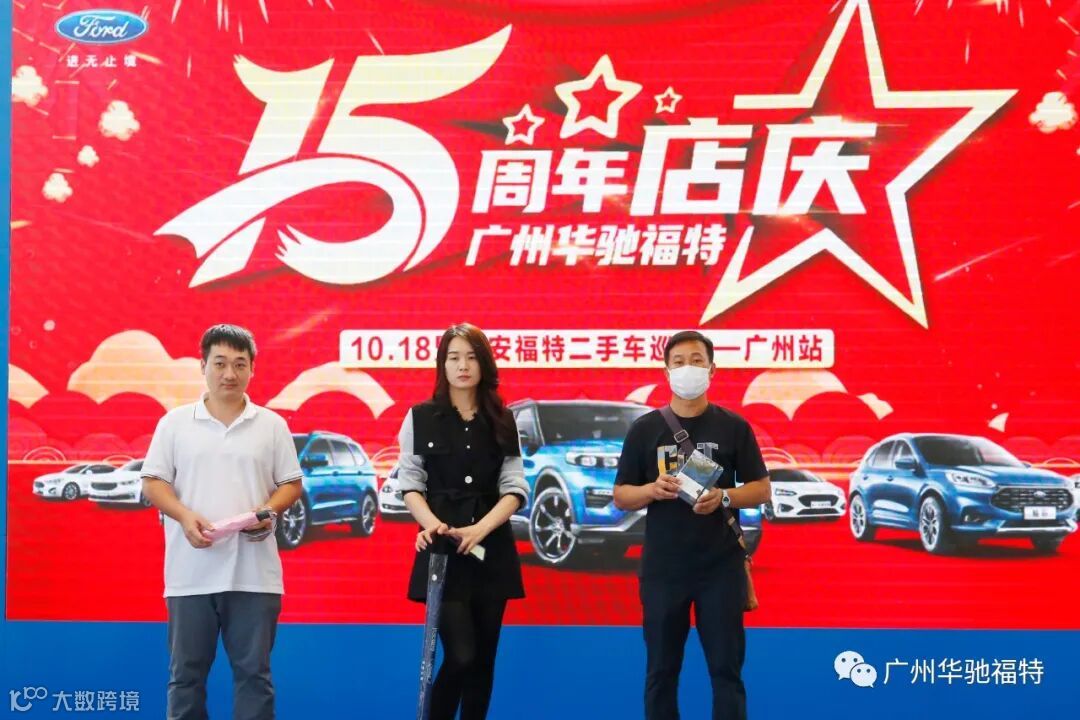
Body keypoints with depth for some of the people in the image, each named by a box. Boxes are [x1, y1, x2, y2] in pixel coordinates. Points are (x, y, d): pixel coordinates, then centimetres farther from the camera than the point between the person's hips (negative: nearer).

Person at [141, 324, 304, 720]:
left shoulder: (272, 425, 7)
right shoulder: (175, 422, 5)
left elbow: (291, 483, 9)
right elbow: (153, 482, 3)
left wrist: (269, 511, -11)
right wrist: (185, 516, -14)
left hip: (253, 573, 0)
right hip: (191, 573, 0)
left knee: (254, 671, 5)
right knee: (186, 672, 7)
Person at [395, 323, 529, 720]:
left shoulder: (503, 422, 8)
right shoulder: (421, 418, 3)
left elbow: (515, 488, 1)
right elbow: (410, 482, 0)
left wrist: (480, 529, -16)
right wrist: (431, 522, -19)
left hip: (492, 550, 3)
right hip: (442, 549, -3)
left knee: (483, 658, 6)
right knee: (461, 656, -13)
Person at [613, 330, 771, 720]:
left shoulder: (733, 427, 3)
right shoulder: (645, 428, 4)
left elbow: (761, 489, 5)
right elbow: (621, 496, 6)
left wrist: (723, 497, -15)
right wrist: (653, 489, -15)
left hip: (721, 566, -1)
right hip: (662, 567, 1)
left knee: (727, 669, 2)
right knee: (661, 671, 7)